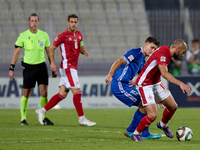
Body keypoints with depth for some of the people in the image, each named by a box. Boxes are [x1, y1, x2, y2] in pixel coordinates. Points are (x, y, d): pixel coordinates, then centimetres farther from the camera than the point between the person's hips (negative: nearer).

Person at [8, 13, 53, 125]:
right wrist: (11, 68, -3)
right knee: (26, 94, 0)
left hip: (41, 66, 2)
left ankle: (44, 118, 4)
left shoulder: (44, 35, 4)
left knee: (44, 93, -6)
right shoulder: (23, 36, -2)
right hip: (28, 66, -2)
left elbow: (49, 52, 13)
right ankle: (23, 118, 9)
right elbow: (17, 53, 1)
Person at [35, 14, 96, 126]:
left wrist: (84, 51, 3)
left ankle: (42, 111, 16)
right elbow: (52, 48, -1)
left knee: (62, 94, 8)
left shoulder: (79, 34, 14)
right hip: (67, 66, -8)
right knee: (77, 91, -11)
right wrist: (53, 63, -10)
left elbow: (81, 47, 26)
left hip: (73, 68, 8)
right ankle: (82, 119, -8)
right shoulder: (63, 36, -7)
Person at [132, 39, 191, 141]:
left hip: (156, 83, 10)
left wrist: (137, 80, 24)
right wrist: (180, 83, -42)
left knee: (173, 106, 11)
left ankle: (163, 125, 40)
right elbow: (164, 73, -37)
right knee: (153, 115, -17)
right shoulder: (162, 53, -24)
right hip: (145, 85, -10)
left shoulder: (168, 54, 8)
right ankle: (136, 134, 6)